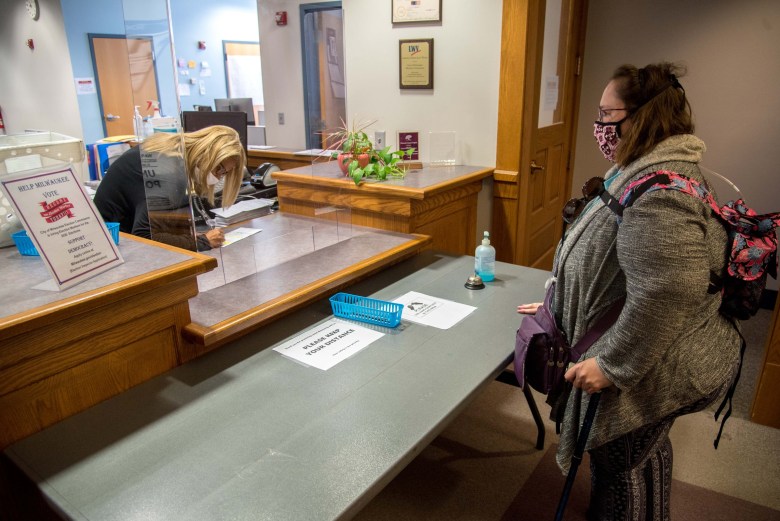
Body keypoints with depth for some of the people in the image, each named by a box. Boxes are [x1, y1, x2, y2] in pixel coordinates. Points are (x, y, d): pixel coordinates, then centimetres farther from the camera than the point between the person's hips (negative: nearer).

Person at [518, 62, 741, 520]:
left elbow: (667, 295, -33)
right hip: (654, 358, 10)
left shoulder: (658, 192, -28)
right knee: (646, 453, 28)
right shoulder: (642, 172, 7)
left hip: (650, 368, -10)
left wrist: (613, 366, -24)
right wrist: (559, 306, 17)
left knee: (620, 465, 9)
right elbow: (604, 262, 15)